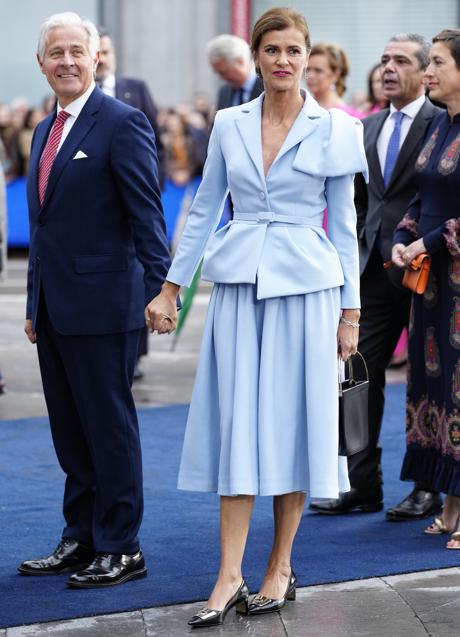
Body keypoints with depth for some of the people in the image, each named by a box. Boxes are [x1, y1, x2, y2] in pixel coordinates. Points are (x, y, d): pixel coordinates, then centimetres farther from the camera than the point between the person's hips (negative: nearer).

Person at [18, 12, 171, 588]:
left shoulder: (122, 123, -9)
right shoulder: (45, 131, 16)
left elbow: (146, 215, -14)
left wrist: (159, 290, -19)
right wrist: (34, 304, 18)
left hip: (101, 305, -8)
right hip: (53, 311, 8)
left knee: (109, 427, 0)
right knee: (70, 432, 14)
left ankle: (120, 549, 9)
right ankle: (81, 540, 24)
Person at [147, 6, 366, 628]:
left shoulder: (335, 128, 0)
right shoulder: (229, 124, 6)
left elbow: (343, 224, 3)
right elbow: (203, 210, 12)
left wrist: (350, 310, 2)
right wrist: (170, 288, 9)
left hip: (304, 286, -2)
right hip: (239, 285, 2)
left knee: (293, 422, 2)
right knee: (237, 425, -2)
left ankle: (281, 569, 13)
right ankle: (230, 577, -2)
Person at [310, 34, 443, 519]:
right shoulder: (369, 128, 14)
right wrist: (356, 254, 10)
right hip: (375, 270, 6)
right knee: (361, 372, 3)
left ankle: (428, 488, 12)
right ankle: (361, 485, 10)